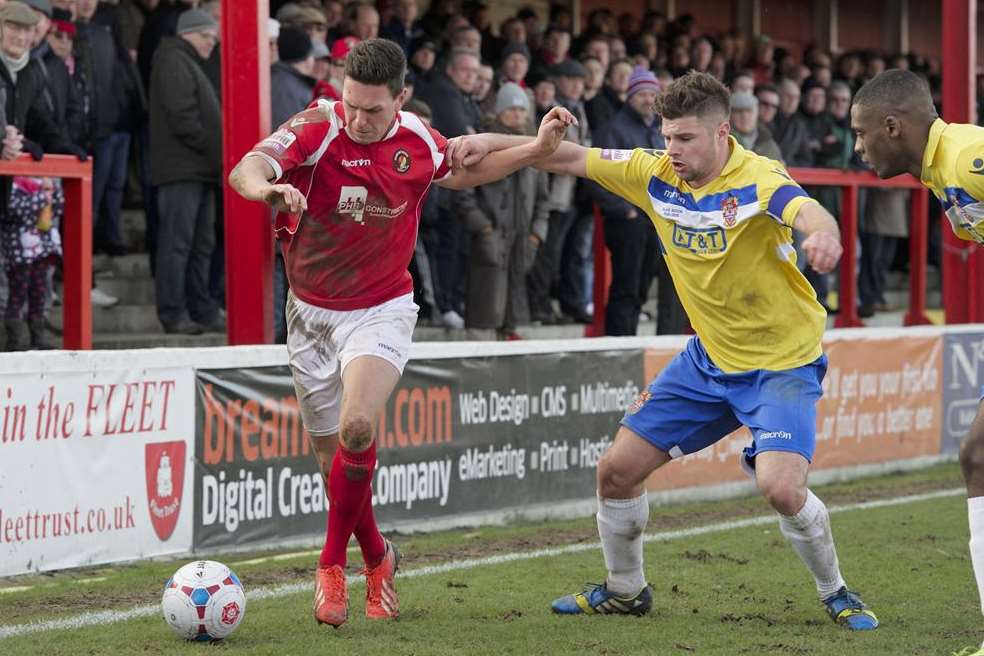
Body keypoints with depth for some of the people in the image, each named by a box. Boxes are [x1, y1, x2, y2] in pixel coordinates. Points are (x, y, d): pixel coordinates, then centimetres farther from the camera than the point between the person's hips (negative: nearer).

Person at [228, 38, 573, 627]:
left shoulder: (419, 141, -7)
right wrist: (267, 188, -57)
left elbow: (461, 173, 17)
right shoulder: (318, 127, -18)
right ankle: (377, 557, 35)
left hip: (381, 312, 0)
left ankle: (332, 566, -9)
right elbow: (247, 169, -34)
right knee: (334, 454, 9)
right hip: (312, 313, 1)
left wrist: (538, 149, 7)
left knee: (356, 429, -25)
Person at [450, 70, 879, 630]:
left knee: (780, 486, -26)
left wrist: (825, 232, -67)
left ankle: (836, 593, 1)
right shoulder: (658, 175, -5)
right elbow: (574, 159, 1)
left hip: (784, 362, -6)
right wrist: (494, 141, -10)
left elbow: (809, 212, -43)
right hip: (710, 358, 6)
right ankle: (625, 590, 29)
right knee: (618, 470, 5)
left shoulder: (758, 180, -23)